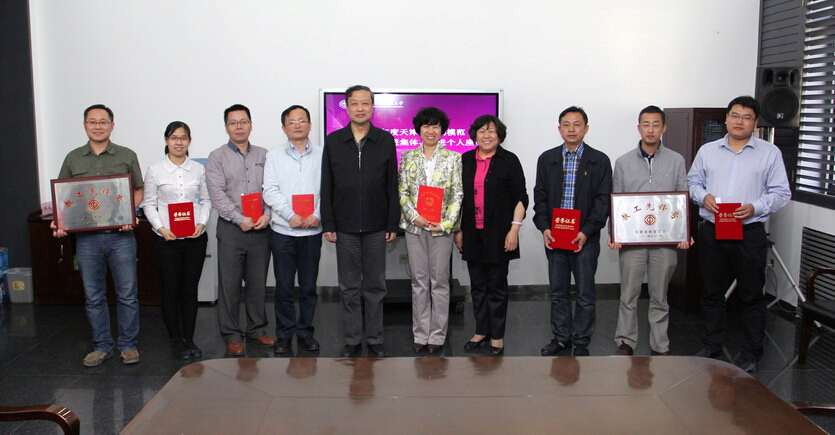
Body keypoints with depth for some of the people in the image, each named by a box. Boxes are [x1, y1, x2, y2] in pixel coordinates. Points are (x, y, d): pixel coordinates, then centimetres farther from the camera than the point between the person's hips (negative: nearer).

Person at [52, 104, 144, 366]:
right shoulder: (73, 159, 10)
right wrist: (60, 222, -5)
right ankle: (102, 346, 22)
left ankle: (128, 345, 16)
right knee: (93, 296, 10)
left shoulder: (127, 156, 5)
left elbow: (138, 191, 6)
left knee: (127, 294, 3)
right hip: (86, 237, 2)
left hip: (120, 235, -2)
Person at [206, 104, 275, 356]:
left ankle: (256, 328, 22)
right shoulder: (217, 157, 2)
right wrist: (240, 219, -15)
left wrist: (267, 214, -9)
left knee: (258, 282, 9)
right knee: (230, 284, 2)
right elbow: (217, 193, -7)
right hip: (231, 229, -2)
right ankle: (232, 335, 11)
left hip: (260, 229, 3)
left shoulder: (263, 155, 12)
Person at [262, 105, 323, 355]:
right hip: (283, 231, 0)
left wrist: (317, 215, -14)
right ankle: (284, 334, 16)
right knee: (284, 286, 4)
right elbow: (270, 191, -2)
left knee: (309, 286, 7)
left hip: (312, 231, 0)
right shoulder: (274, 156, 7)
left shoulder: (321, 156, 6)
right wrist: (290, 215, -14)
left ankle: (305, 331, 20)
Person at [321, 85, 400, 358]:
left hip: (376, 228, 0)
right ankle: (352, 340, 18)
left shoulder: (385, 140, 2)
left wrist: (392, 225, -1)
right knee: (349, 287, 8)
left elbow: (392, 186, 3)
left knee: (375, 286, 7)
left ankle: (375, 340, 18)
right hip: (344, 228, 0)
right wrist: (328, 225, -2)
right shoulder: (333, 141, 3)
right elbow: (326, 187, 3)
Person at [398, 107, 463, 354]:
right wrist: (414, 217, -10)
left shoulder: (453, 158, 3)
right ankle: (420, 334, 16)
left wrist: (446, 223, -12)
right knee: (419, 281, 7)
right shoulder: (407, 157, 8)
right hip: (414, 226, 2)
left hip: (442, 227, -1)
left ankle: (437, 336, 12)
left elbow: (457, 194, -1)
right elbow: (402, 192, 4)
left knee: (439, 281, 3)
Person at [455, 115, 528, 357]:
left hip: (498, 234, -4)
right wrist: (458, 230, 10)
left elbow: (520, 198, -4)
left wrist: (514, 229, -11)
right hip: (472, 234, 4)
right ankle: (481, 331, 23)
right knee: (478, 285, 10)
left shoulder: (509, 161, -2)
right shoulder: (465, 160, 9)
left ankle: (497, 336, 13)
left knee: (497, 286, 3)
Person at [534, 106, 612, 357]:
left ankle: (581, 343, 17)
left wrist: (586, 232, -14)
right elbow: (540, 196, 8)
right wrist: (544, 228, -6)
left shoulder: (599, 161, 0)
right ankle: (560, 338, 24)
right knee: (558, 292, 11)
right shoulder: (547, 159, 8)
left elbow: (603, 200, -4)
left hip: (585, 238, -2)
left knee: (585, 294, 5)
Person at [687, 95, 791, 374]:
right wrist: (704, 197, -7)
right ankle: (712, 350, 23)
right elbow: (693, 182, 14)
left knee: (752, 296, 4)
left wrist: (754, 208, -15)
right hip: (711, 232, 2)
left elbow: (781, 193, 1)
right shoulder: (707, 151, 10)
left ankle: (751, 355, 16)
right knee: (712, 293, 10)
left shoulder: (770, 153, 3)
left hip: (750, 233, -2)